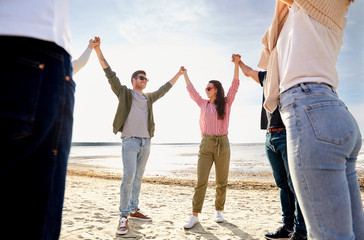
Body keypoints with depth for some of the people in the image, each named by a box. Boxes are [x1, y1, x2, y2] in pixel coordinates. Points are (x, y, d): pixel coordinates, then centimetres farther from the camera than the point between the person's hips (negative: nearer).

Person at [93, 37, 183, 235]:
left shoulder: (149, 97, 18)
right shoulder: (124, 93, 5)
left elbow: (164, 89, 28)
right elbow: (110, 74, -3)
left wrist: (179, 74, 35)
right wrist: (98, 51, -10)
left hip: (146, 142, 5)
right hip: (130, 141, -5)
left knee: (138, 178, 10)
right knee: (128, 177, -12)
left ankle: (134, 210, 20)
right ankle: (123, 217, -2)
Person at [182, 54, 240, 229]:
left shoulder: (226, 103, 7)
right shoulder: (203, 104, 13)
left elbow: (235, 85, -1)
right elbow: (191, 90, 22)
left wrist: (236, 64, -7)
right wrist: (185, 74, 30)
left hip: (222, 144, -1)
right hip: (206, 144, 1)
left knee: (222, 182, 7)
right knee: (201, 182, -4)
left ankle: (219, 211, 23)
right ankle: (194, 216, 2)